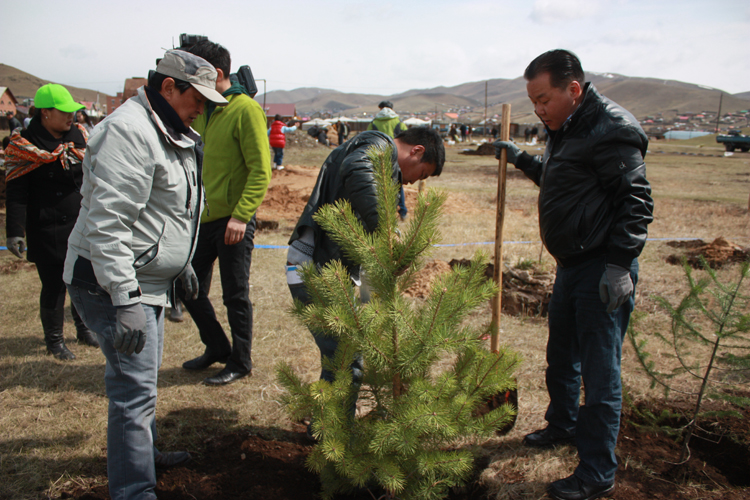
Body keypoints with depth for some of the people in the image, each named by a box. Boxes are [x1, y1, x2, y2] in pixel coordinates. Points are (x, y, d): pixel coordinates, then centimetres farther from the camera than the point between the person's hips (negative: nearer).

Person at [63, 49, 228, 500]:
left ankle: (144, 450, 43)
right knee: (135, 388, -8)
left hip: (147, 278, 11)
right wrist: (126, 301, -30)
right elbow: (107, 225, -27)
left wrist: (182, 261, 29)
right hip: (112, 282, -11)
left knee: (145, 373, 23)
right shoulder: (129, 132, -21)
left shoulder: (171, 132, 14)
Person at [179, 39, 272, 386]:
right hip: (203, 218, 8)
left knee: (235, 296, 4)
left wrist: (241, 216, -23)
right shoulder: (202, 110, 12)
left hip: (233, 221, -8)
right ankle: (217, 348, 34)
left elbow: (260, 170, -17)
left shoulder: (245, 110, -12)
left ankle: (240, 363, 21)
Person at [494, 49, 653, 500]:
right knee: (561, 356, 23)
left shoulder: (611, 130, -17)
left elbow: (636, 203, -20)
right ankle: (563, 425, 46)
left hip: (603, 270, -10)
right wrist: (521, 159, 24)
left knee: (600, 372, -2)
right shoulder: (566, 129, 13)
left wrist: (620, 264, -23)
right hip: (572, 264, 10)